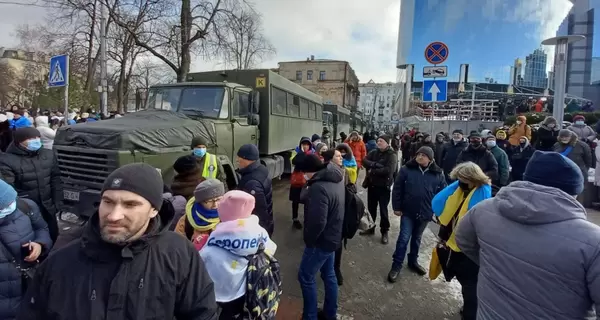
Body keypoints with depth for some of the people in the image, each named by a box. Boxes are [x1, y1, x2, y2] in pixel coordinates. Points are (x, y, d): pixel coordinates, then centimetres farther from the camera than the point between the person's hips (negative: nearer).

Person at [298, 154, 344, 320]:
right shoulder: (336, 177, 0)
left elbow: (317, 222, -31)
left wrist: (308, 239, -16)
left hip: (322, 240, -9)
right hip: (333, 236, 9)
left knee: (305, 277, 7)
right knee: (329, 274, 22)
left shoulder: (319, 187, -30)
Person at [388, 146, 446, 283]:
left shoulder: (438, 174, -3)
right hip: (408, 211, -2)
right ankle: (396, 265, 11)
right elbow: (397, 189, -5)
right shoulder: (407, 169, -8)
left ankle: (413, 261, 36)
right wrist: (397, 207, -6)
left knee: (416, 238, 18)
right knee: (404, 238, -2)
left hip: (425, 213, 2)